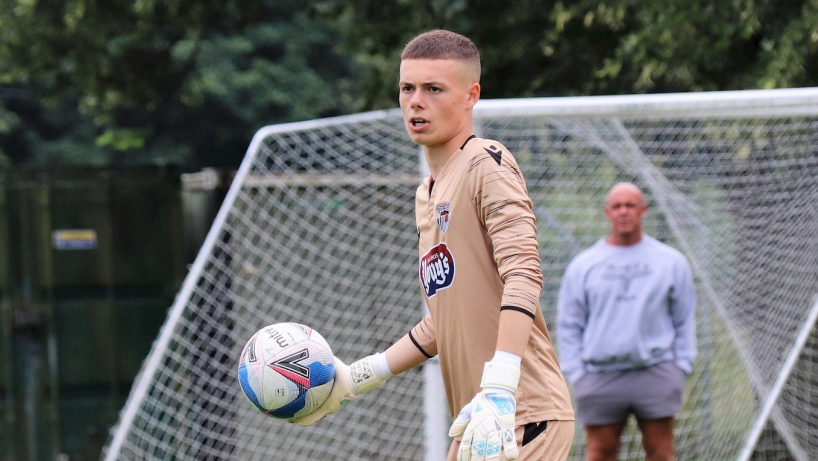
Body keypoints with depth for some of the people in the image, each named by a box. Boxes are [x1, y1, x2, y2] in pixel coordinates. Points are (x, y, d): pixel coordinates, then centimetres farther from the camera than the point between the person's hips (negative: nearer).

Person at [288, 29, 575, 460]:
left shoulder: (486, 163, -7)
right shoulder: (427, 193, 19)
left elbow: (522, 274, -21)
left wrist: (498, 392, -31)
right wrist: (356, 378, 20)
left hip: (523, 421, -8)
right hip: (476, 424, 8)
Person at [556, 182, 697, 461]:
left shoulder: (671, 262, 8)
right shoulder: (583, 266, 8)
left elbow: (685, 320, 11)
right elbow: (569, 326, 8)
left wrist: (682, 364, 2)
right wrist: (576, 373, 0)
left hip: (657, 374, 0)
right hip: (599, 375, 0)